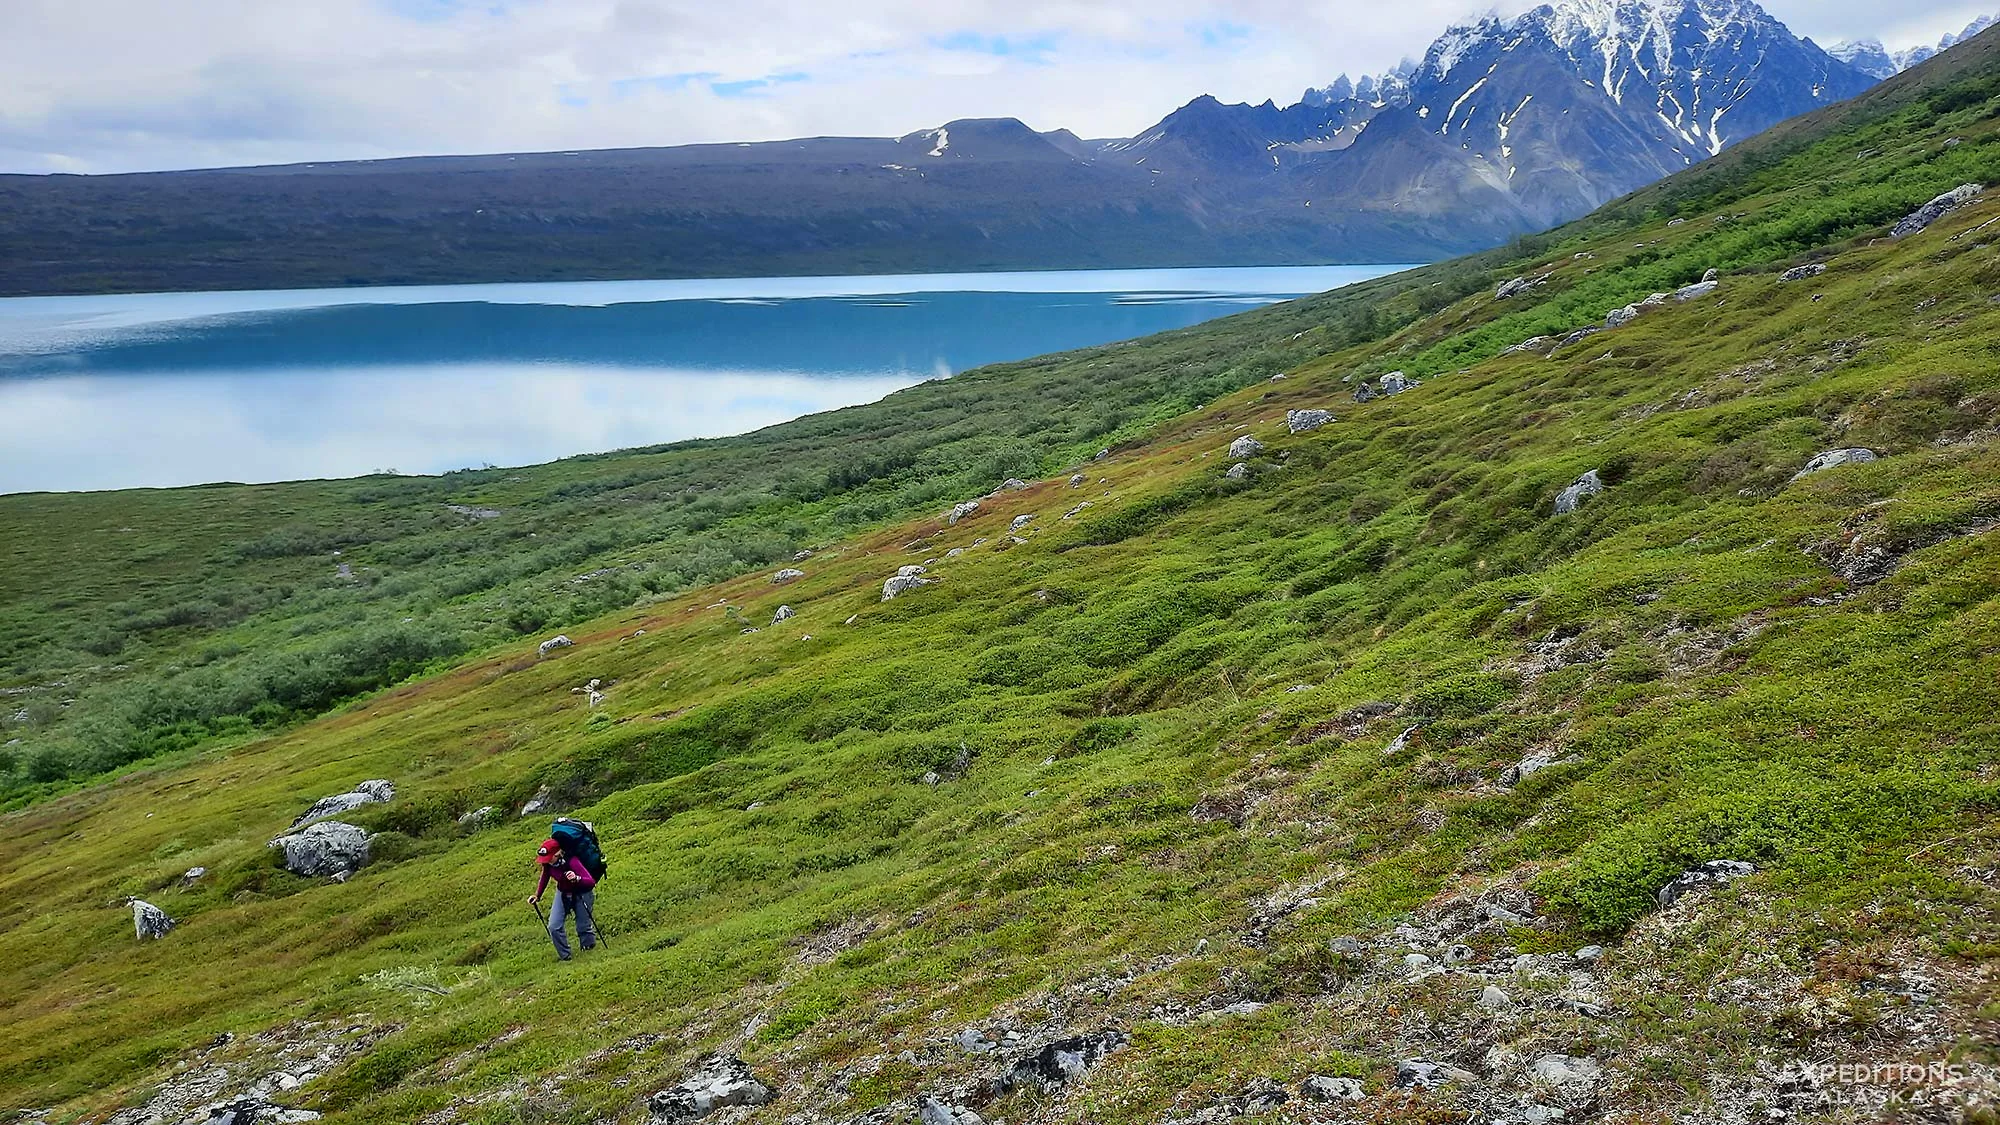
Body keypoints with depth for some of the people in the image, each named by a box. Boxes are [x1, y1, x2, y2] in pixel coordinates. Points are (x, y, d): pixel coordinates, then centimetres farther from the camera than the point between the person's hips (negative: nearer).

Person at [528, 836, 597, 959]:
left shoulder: (571, 862, -35)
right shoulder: (547, 863, -18)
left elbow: (591, 882, -41)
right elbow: (544, 877, 6)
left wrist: (577, 879, -59)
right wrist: (537, 896, -3)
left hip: (581, 894, -5)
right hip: (563, 893, 5)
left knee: (583, 927, 0)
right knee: (554, 927, -6)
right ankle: (564, 956, 10)